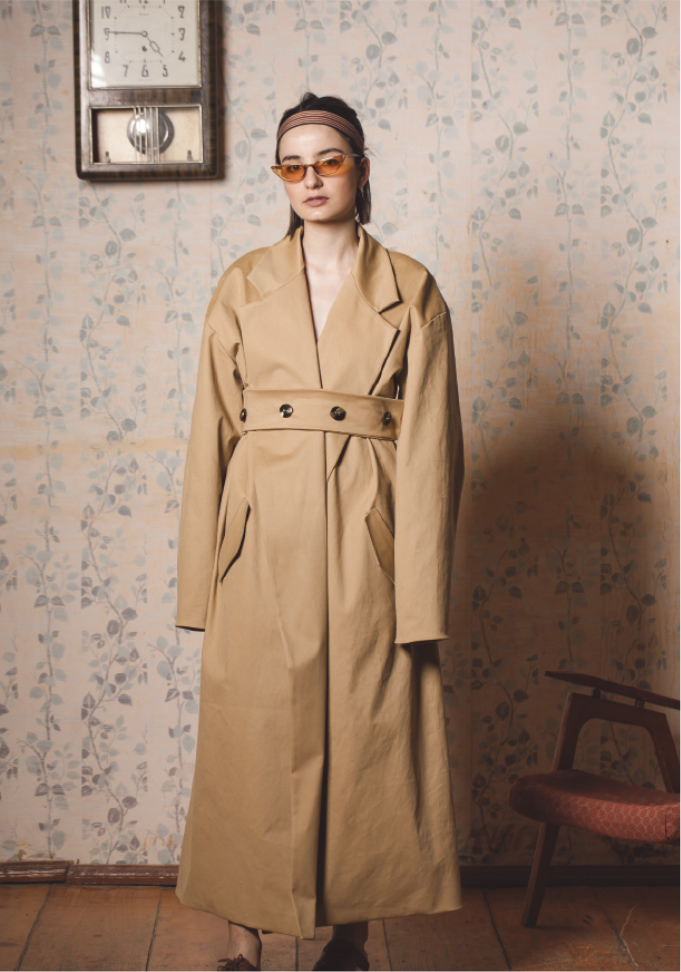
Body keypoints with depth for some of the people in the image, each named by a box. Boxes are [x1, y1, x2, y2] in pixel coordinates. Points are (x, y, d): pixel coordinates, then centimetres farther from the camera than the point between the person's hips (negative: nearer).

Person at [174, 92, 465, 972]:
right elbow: (212, 433, 6)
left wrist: (420, 596, -6)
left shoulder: (410, 291, 3)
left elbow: (429, 446, 0)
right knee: (255, 744, 4)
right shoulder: (243, 286, 7)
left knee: (366, 741, 6)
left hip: (366, 545, -1)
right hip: (263, 545, 1)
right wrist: (201, 580, 0)